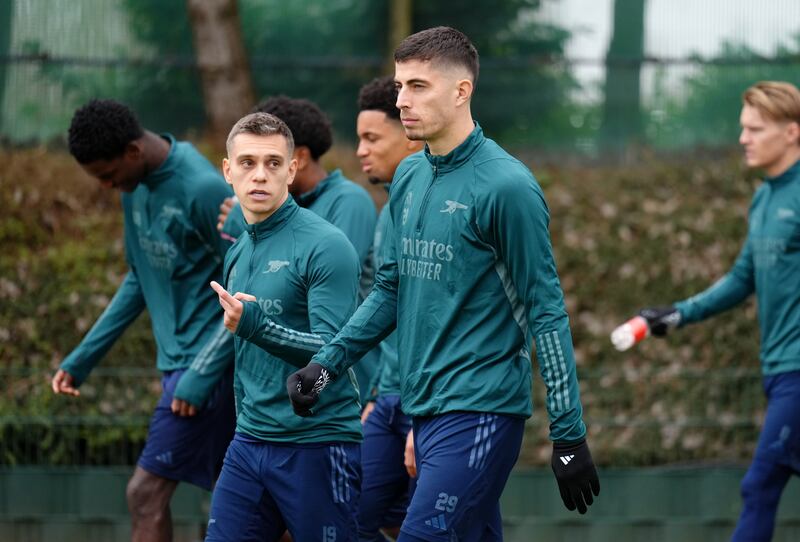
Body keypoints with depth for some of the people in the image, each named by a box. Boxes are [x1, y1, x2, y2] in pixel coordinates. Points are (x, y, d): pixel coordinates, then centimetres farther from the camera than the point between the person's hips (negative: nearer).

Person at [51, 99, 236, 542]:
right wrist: (81, 359, 18)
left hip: (208, 364, -8)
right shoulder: (137, 188, 9)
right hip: (176, 360, 8)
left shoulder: (204, 190, -18)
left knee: (146, 493, -10)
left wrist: (200, 375, -19)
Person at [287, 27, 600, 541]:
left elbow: (546, 311, -11)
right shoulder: (409, 177, 11)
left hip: (480, 412, -8)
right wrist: (328, 363, 9)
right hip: (425, 410, 8)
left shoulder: (505, 185, -12)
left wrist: (569, 435, -12)